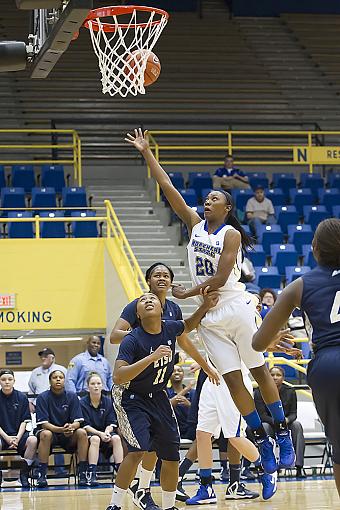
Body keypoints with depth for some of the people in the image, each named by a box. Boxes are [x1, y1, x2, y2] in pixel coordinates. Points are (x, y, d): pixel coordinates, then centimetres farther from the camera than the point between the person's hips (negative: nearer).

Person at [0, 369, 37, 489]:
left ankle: (24, 475, -17)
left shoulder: (22, 397, 5)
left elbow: (24, 421, 3)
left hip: (18, 435, 1)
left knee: (32, 440, -31)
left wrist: (17, 438, -13)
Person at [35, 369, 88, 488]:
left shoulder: (72, 397, 0)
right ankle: (41, 474, -30)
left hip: (69, 437, 2)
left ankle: (82, 473, -23)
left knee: (82, 433, -27)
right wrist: (61, 430, -32)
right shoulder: (43, 397, -7)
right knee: (45, 434, -35)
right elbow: (43, 424, -14)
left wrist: (71, 427, -31)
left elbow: (78, 422, -5)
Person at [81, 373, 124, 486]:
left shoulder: (108, 402, 4)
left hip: (106, 432, 3)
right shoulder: (83, 403, -5)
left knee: (116, 438, -29)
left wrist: (106, 433, -21)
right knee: (95, 439, -37)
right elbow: (85, 425, -10)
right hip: (90, 433, -3)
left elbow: (111, 424, 1)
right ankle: (91, 474, -42)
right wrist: (100, 434, -24)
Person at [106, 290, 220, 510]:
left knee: (171, 455, 6)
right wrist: (151, 357, -42)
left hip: (158, 396, 6)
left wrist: (206, 306, 1)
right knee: (138, 450, -24)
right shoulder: (133, 340, -25)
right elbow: (118, 377, -36)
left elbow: (188, 325, 18)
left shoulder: (170, 328, -8)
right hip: (132, 398, -6)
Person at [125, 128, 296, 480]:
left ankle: (283, 434, 9)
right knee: (232, 380, 2)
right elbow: (167, 188, 2)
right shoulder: (195, 224, 6)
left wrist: (186, 294, -9)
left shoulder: (231, 234, -9)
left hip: (236, 308, -5)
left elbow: (219, 279, -17)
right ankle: (262, 440, 7)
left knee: (259, 371, 2)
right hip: (209, 317, 5)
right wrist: (146, 153, -2)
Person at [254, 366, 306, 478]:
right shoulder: (259, 392, -11)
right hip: (268, 424, -2)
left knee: (297, 425, -28)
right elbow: (261, 415, -15)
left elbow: (293, 413, -5)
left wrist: (287, 420, -30)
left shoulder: (290, 392, -4)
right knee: (264, 426, -35)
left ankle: (299, 467, -35)